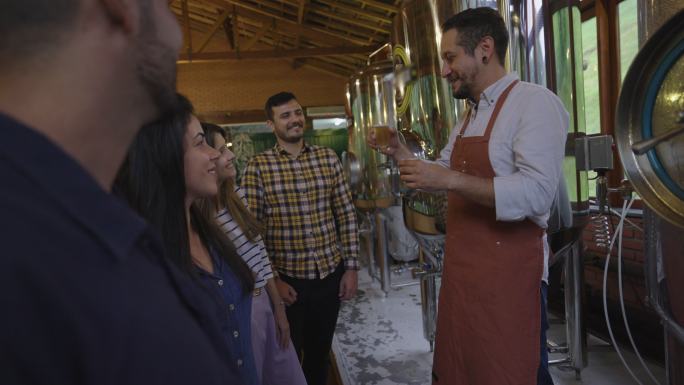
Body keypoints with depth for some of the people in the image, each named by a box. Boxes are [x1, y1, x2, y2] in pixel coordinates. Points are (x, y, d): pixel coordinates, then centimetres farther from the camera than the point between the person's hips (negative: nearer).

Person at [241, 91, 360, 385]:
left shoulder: (328, 158, 2)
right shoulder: (257, 167, -7)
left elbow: (346, 215, 4)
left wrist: (351, 267, 1)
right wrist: (271, 280, -10)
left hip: (330, 273, 3)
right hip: (287, 278, -2)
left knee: (320, 350, 20)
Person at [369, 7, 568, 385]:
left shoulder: (535, 102, -13)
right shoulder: (469, 117, 14)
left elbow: (535, 193, -25)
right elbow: (442, 174, 23)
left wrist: (449, 179, -26)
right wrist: (397, 149, 9)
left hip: (508, 271, -8)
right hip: (461, 267, 8)